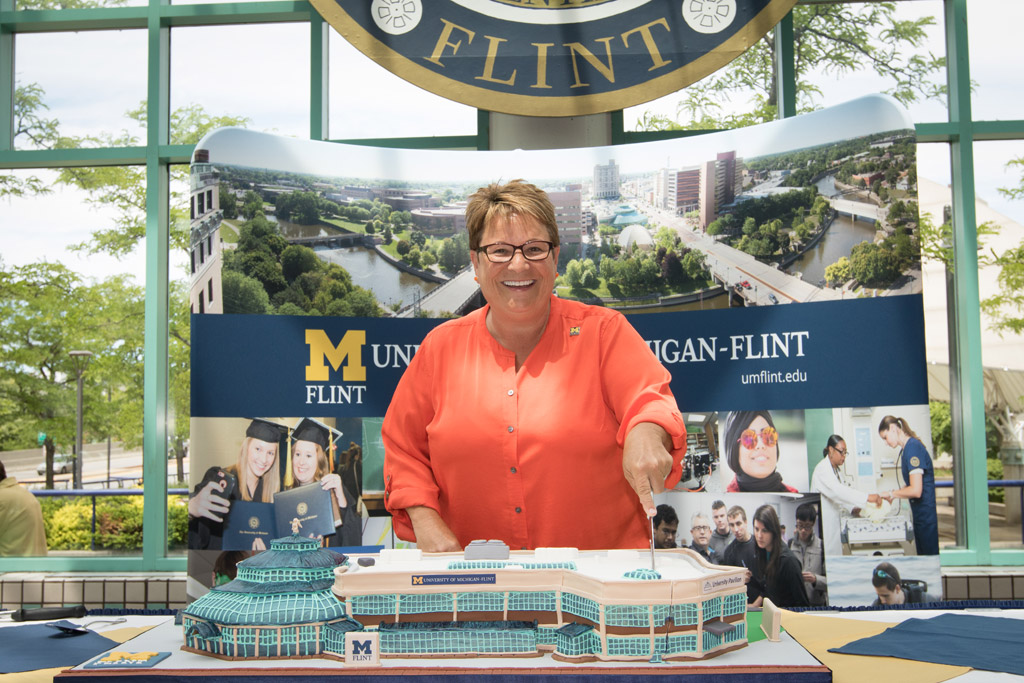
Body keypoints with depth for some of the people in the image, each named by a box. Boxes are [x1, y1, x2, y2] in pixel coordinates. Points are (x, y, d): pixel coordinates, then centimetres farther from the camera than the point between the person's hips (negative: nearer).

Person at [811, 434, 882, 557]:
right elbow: (837, 491, -29)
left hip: (834, 523, 9)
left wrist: (853, 509, -1)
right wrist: (867, 497, -33)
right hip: (824, 524, -9)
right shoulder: (822, 469, -16)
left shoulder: (837, 470, 15)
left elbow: (843, 491, 18)